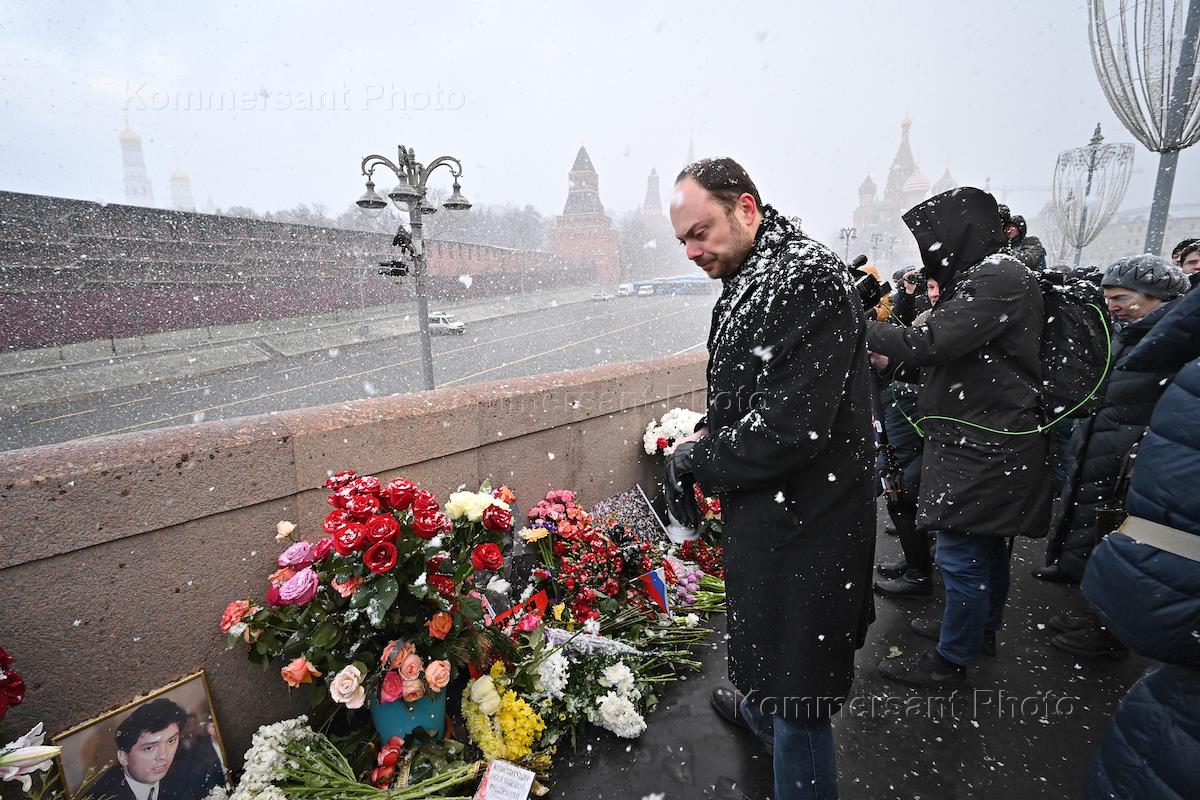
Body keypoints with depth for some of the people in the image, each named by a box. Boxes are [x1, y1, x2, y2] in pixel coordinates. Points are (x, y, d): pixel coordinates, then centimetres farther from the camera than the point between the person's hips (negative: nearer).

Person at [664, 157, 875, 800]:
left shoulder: (809, 281, -24)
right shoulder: (750, 283, 8)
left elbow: (788, 431, -30)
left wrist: (692, 458, -17)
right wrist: (706, 438, 1)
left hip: (803, 523, -10)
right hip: (764, 511, 10)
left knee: (797, 699, 9)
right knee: (764, 642, 34)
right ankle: (758, 712, 60)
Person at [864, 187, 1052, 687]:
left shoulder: (998, 278, -19)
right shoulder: (989, 275, 13)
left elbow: (927, 345, -27)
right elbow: (950, 349, 14)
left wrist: (864, 328, -13)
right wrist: (887, 349, 2)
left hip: (982, 448, -10)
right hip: (988, 440, 10)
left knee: (961, 552, 0)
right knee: (987, 543, 22)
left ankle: (951, 660, 14)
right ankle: (981, 628, 40)